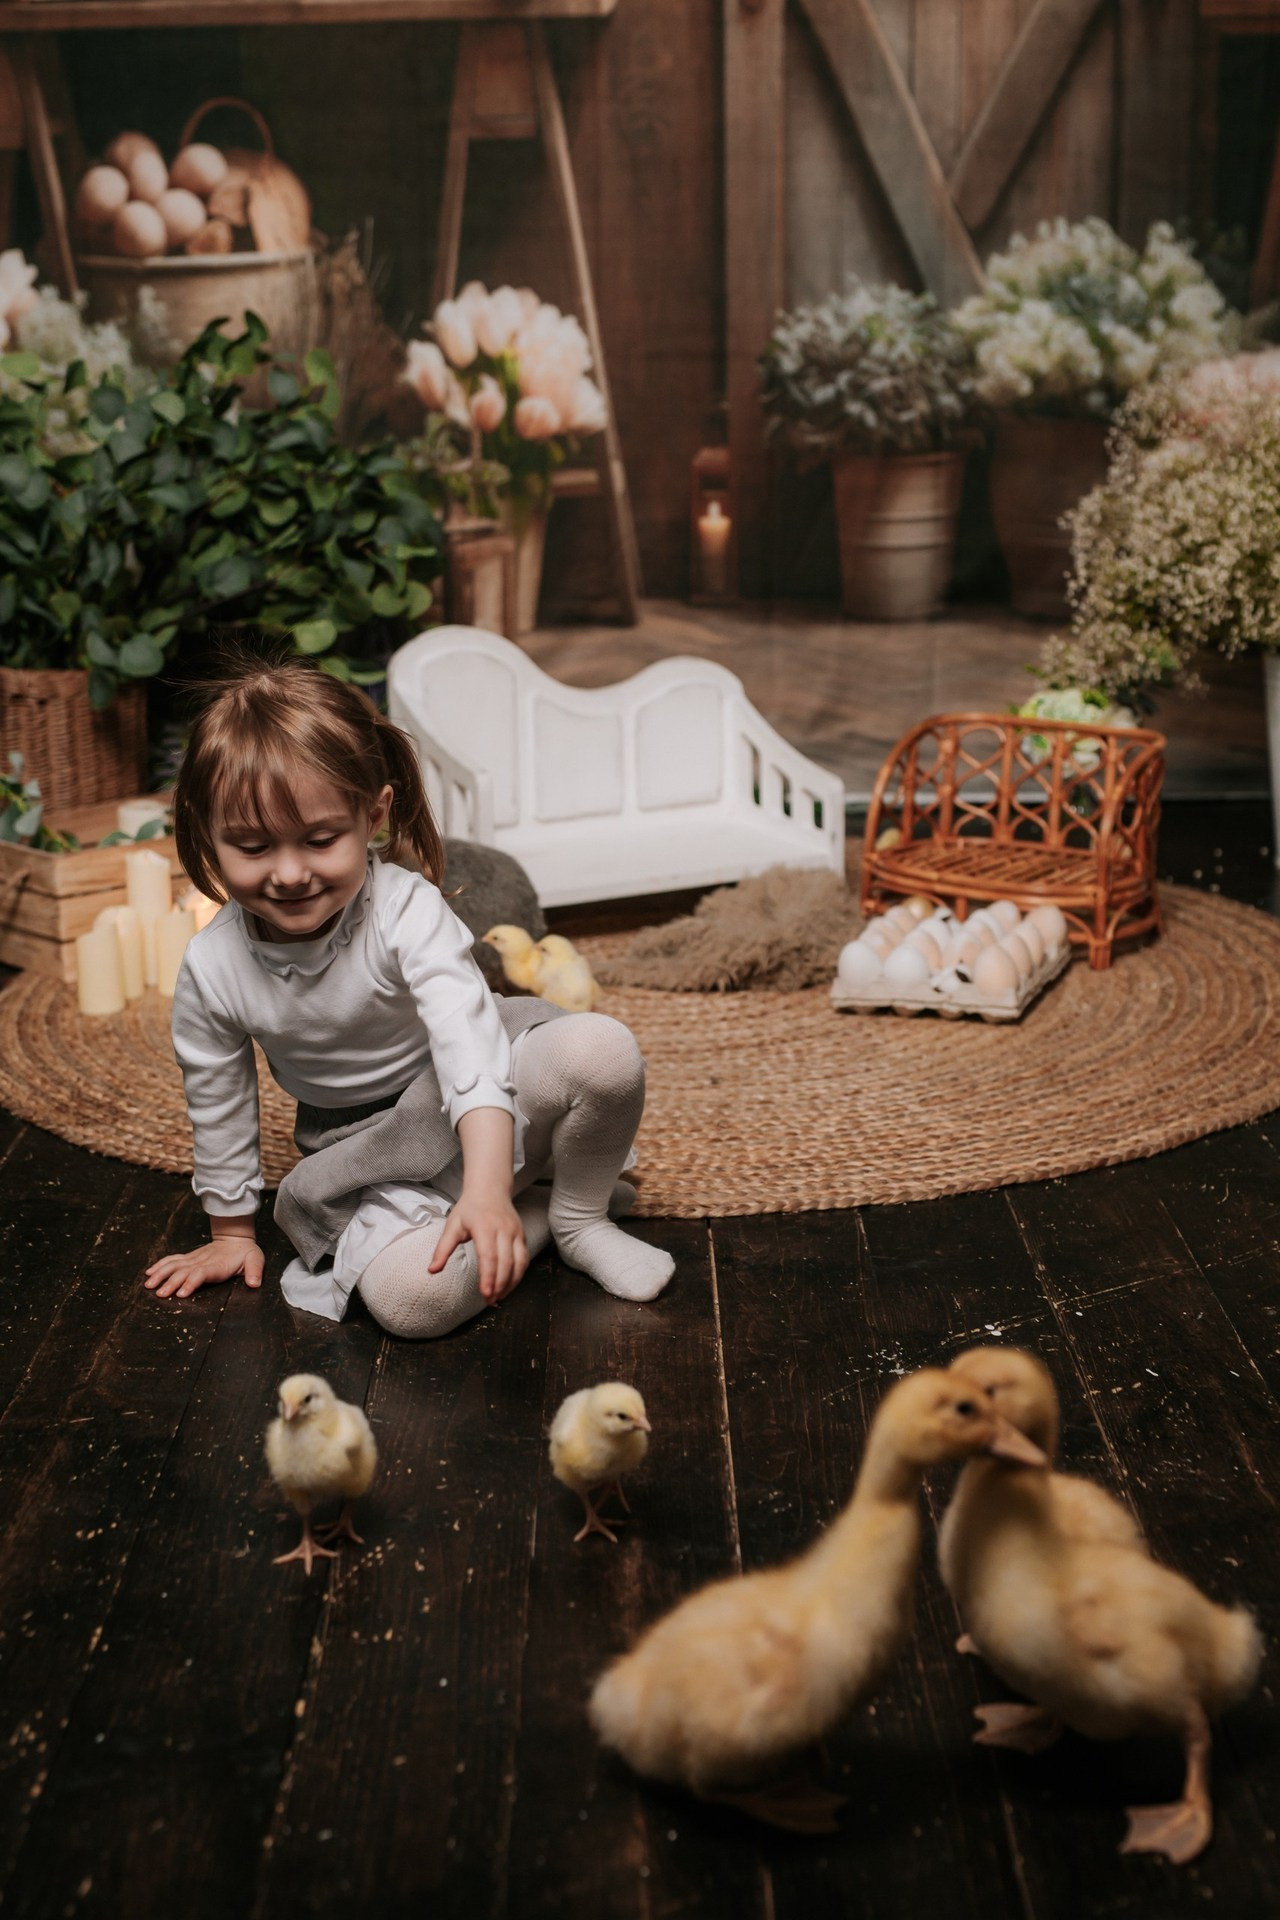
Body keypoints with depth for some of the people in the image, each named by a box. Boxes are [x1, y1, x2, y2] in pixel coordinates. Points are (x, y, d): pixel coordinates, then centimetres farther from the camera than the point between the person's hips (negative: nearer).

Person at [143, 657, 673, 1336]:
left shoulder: (407, 910, -24)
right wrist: (232, 1231, 14)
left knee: (603, 1047, -31)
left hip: (480, 1112, -1)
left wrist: (486, 1190, -48)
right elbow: (218, 1110, 2)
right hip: (372, 1151, 1)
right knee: (411, 1296, -30)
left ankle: (579, 1217, -3)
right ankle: (535, 1217, 1)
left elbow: (469, 1044, -35)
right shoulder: (210, 971, -15)